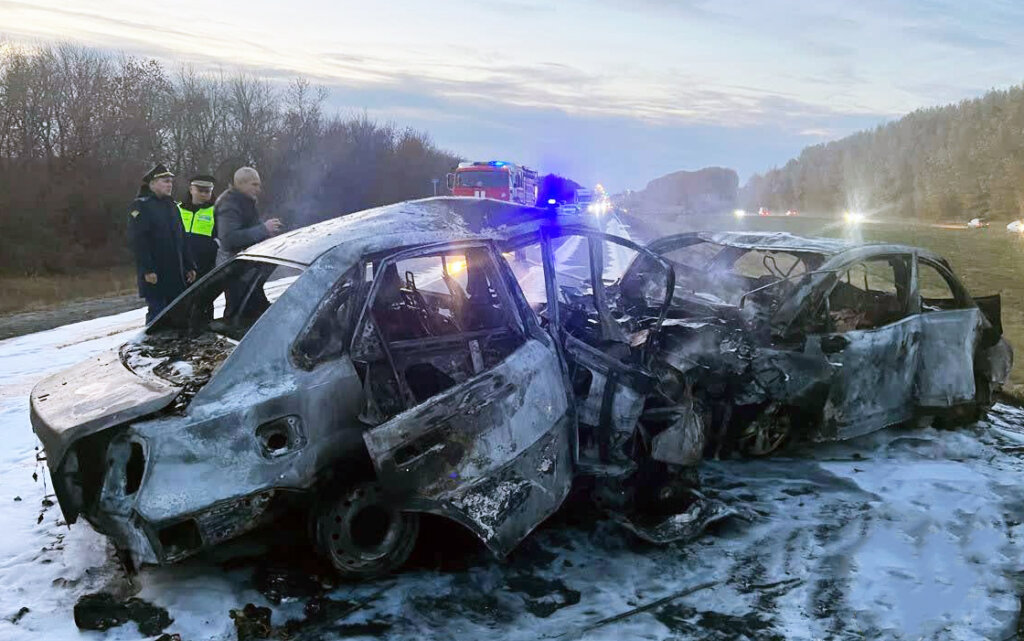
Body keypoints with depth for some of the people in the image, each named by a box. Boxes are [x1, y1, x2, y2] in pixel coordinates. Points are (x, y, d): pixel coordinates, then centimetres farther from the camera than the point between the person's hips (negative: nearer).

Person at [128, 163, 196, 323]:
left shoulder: (171, 205, 18)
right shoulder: (140, 205, -6)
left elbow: (181, 238, 19)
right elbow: (138, 241, -14)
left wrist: (189, 266, 13)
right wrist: (147, 270, -21)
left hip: (176, 273, 7)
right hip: (155, 275, -7)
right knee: (157, 313, -6)